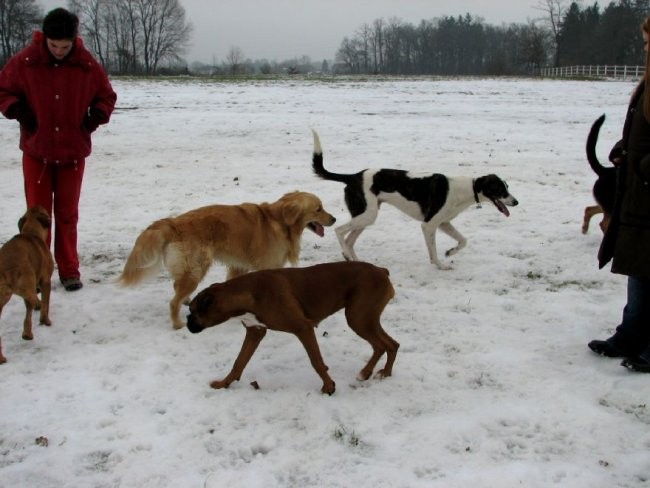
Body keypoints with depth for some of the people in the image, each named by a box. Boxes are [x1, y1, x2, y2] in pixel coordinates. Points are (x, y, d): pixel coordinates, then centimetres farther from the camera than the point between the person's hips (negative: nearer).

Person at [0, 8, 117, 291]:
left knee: (67, 214, 8)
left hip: (73, 152, 0)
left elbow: (106, 97, 7)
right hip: (36, 151, 0)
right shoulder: (25, 62, -9)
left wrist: (95, 117, -9)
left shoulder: (88, 66, -7)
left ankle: (69, 270, 17)